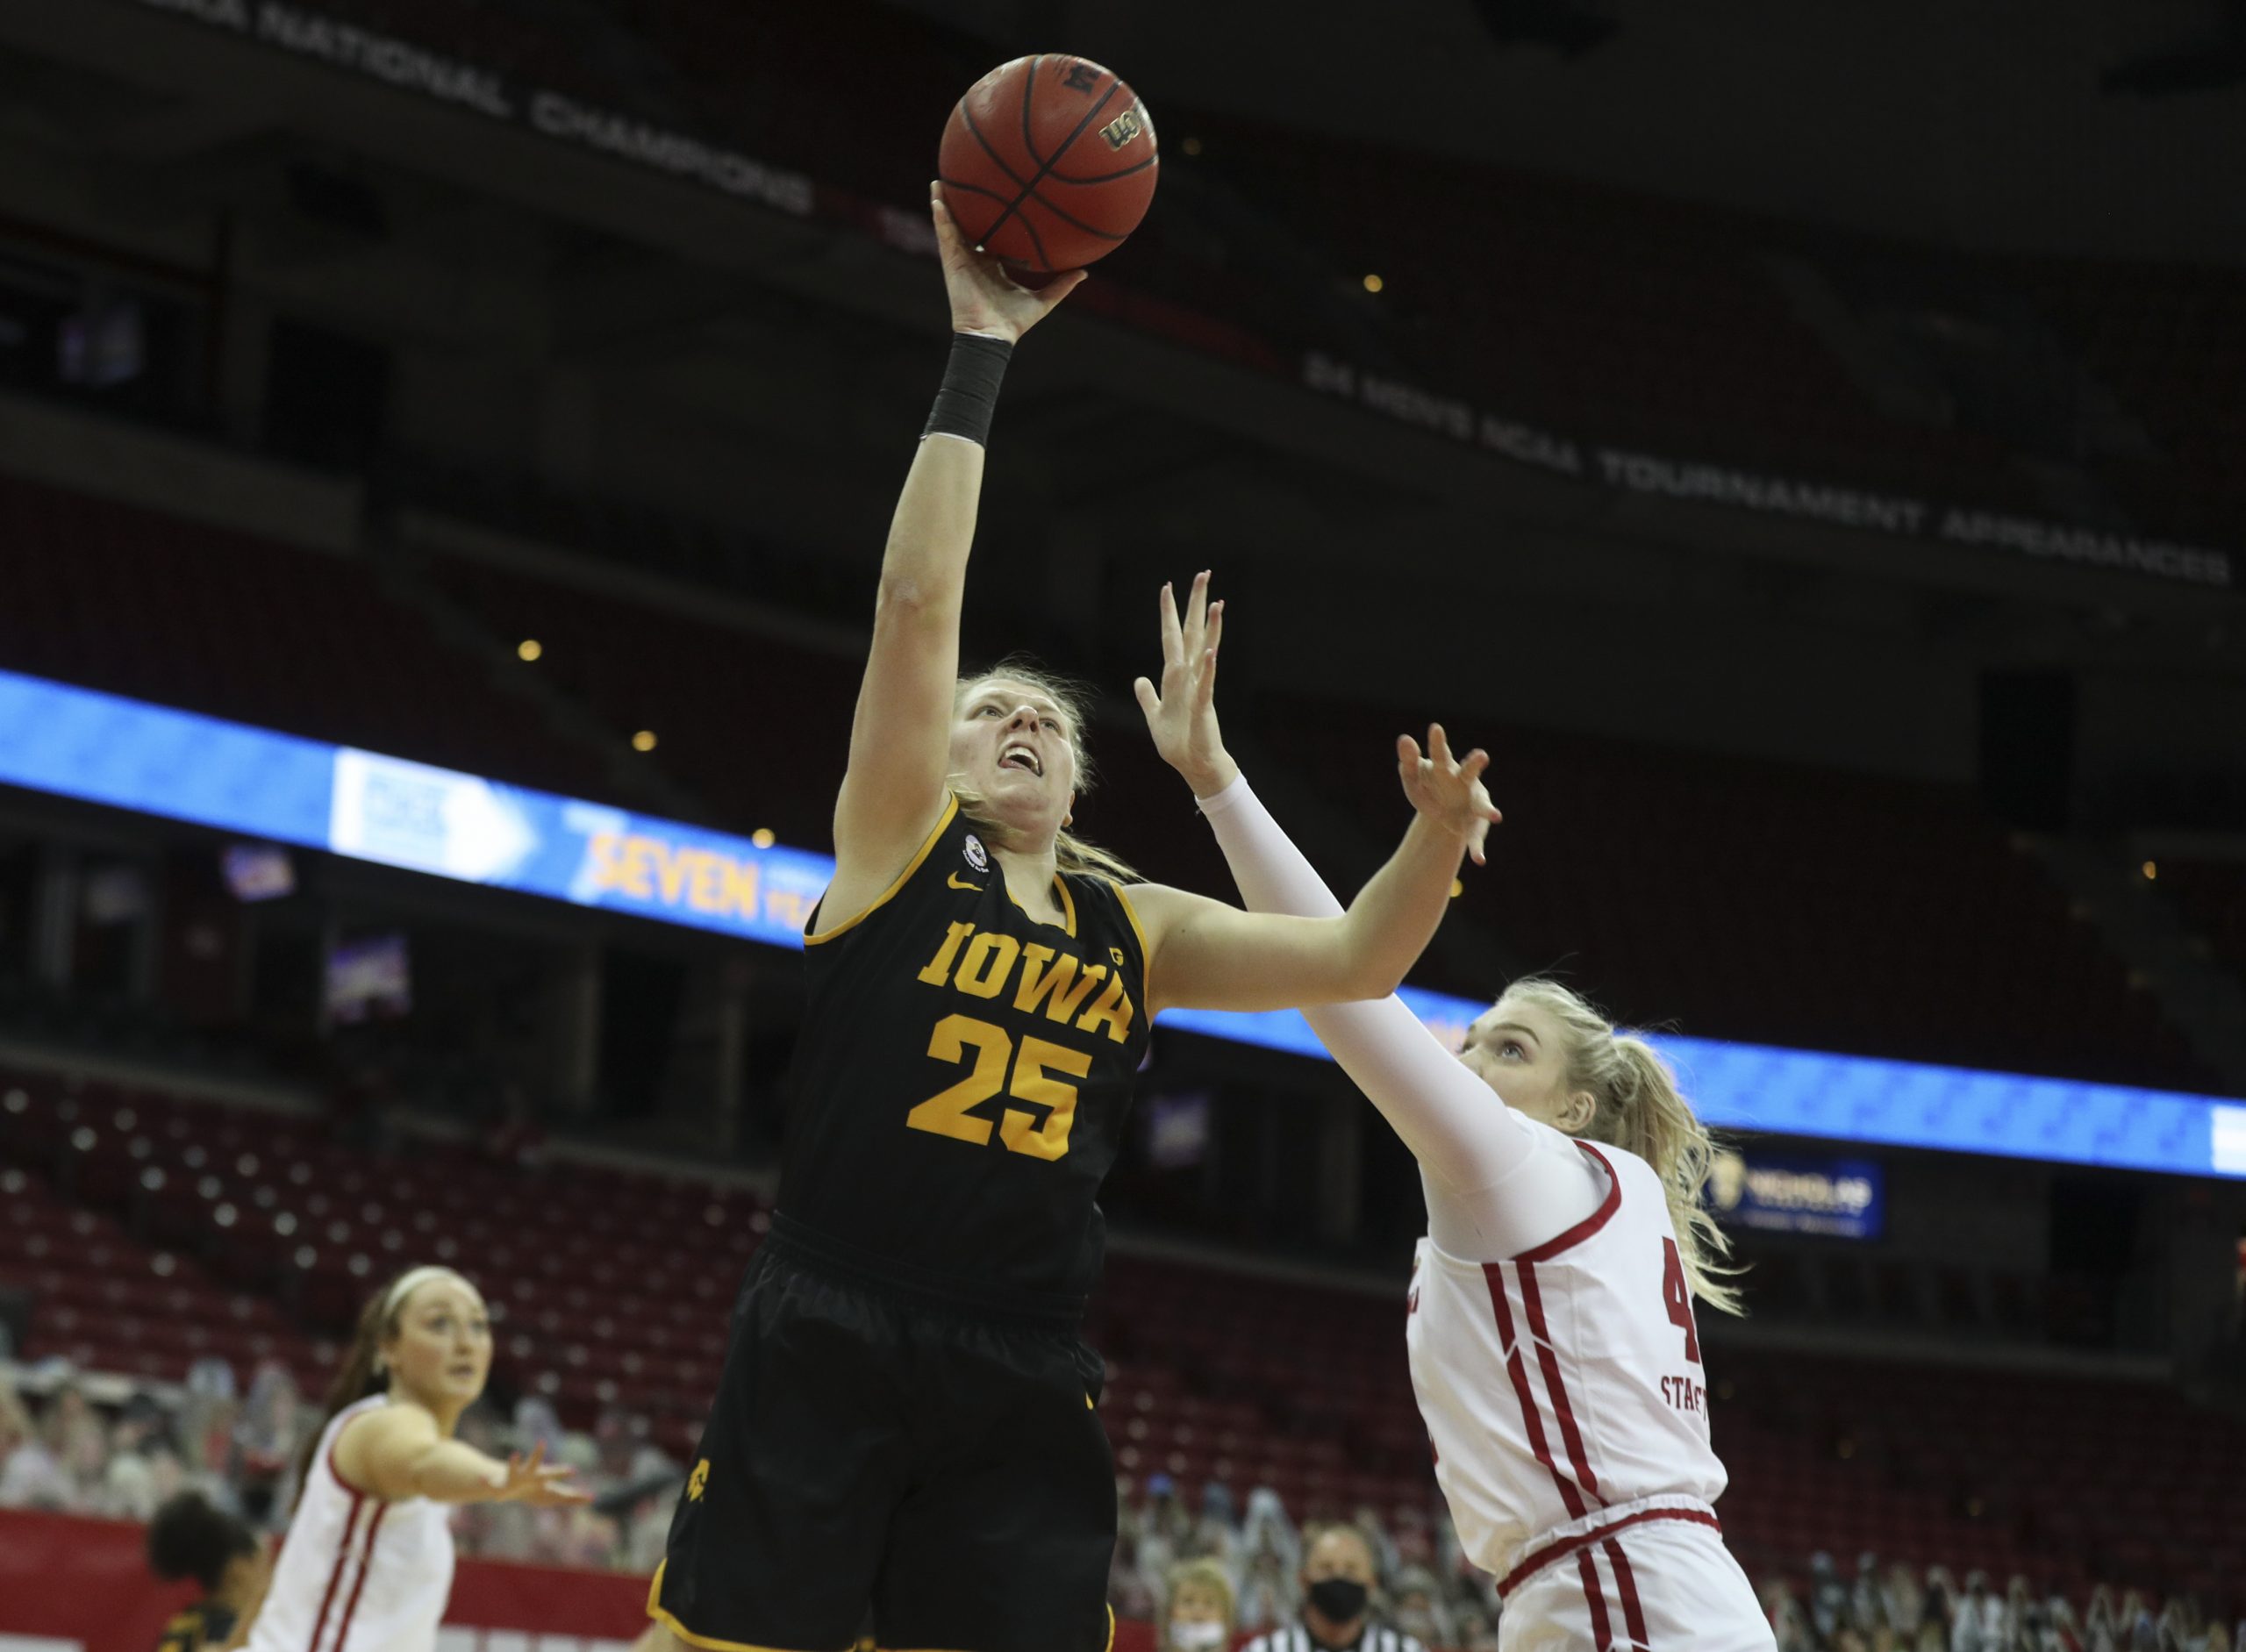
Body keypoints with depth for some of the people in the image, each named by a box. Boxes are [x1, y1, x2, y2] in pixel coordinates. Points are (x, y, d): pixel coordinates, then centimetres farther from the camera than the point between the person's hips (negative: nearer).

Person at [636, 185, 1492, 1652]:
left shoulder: (1135, 931, 15)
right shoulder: (901, 848, 5)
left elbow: (1355, 962, 11)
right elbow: (918, 598, -5)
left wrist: (1438, 833, -9)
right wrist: (979, 352, -6)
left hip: (1021, 1392, 4)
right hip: (825, 1351, -4)